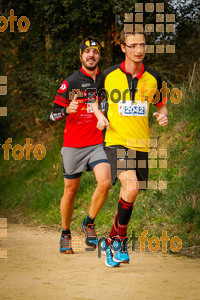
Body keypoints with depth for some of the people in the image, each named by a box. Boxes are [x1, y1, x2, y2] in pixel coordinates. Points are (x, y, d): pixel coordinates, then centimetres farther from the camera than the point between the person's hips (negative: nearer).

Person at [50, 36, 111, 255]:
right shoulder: (71, 82, -2)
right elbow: (53, 114, -5)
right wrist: (66, 110, -25)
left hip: (98, 144, 2)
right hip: (73, 145, -2)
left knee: (105, 182, -20)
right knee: (71, 190, 5)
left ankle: (89, 223, 1)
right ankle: (65, 234, 24)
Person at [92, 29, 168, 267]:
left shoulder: (153, 79, 5)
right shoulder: (109, 76, -1)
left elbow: (160, 105, 21)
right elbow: (94, 100, 15)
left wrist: (163, 116, -1)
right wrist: (100, 116, -4)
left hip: (141, 144, 4)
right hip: (116, 141, -4)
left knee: (128, 195, 9)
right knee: (131, 187, -24)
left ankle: (111, 241, 29)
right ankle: (120, 238, -7)